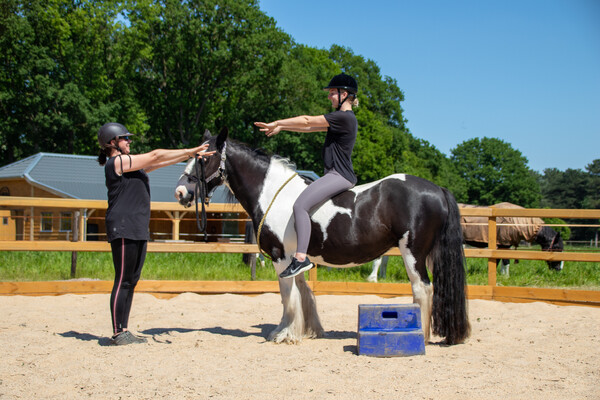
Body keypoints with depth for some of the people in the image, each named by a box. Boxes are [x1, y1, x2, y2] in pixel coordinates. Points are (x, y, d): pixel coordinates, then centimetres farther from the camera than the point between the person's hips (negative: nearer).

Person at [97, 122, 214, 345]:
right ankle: (118, 333, -4)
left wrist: (190, 155, 14)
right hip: (123, 228, -10)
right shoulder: (117, 162, -8)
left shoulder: (130, 165, 20)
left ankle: (124, 330, 12)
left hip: (138, 230, 10)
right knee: (123, 281, -8)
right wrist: (190, 152, -2)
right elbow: (155, 156, -8)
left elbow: (158, 163, 19)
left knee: (131, 281, 9)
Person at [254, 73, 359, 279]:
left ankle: (301, 257, -30)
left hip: (339, 175, -11)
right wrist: (280, 128, 17)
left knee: (300, 204, -24)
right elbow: (310, 127, 21)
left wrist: (277, 123, -4)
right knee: (301, 202, 22)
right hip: (334, 174, 11)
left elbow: (307, 121, -13)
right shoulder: (340, 118, 19)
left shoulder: (344, 117, -14)